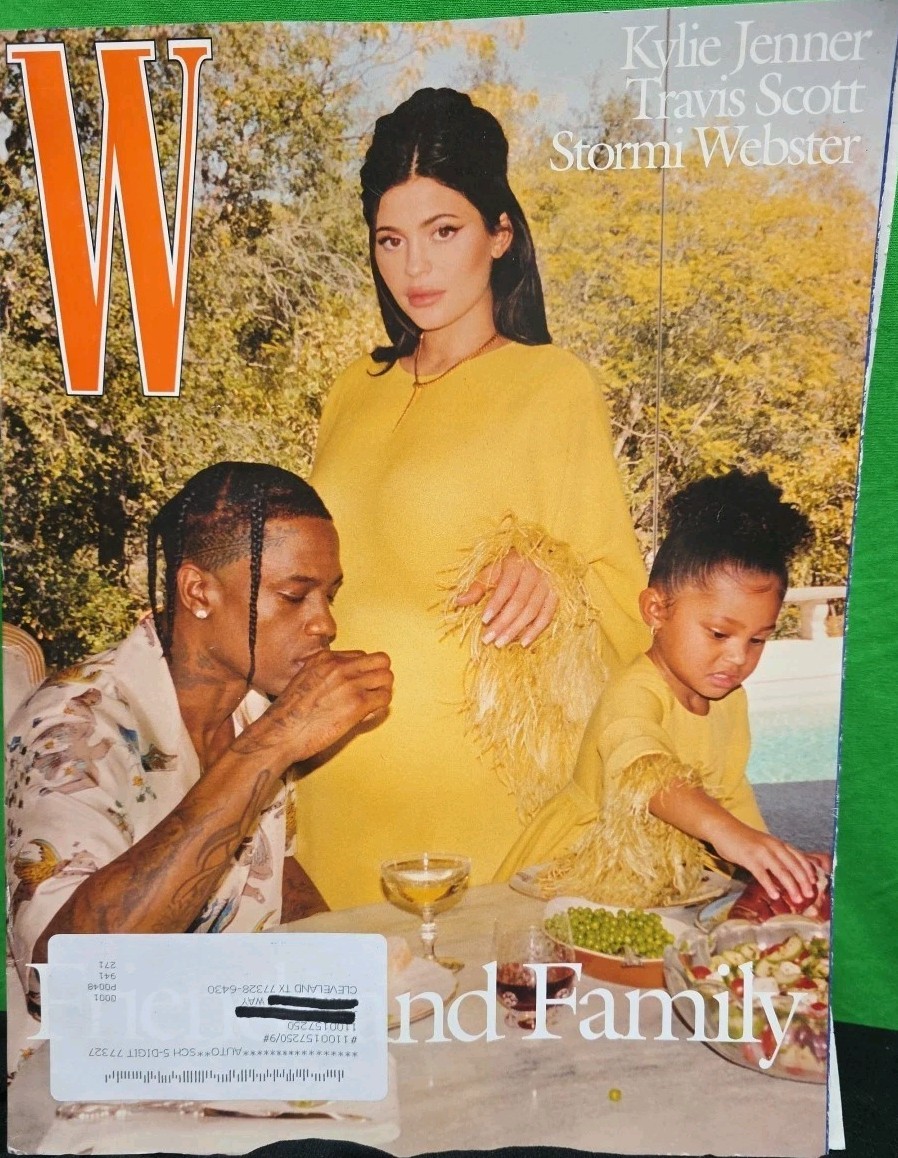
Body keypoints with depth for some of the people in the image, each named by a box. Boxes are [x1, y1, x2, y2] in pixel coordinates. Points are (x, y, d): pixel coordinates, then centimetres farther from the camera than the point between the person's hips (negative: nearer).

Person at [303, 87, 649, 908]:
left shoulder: (554, 385, -4)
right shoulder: (356, 391, 12)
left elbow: (618, 589, -4)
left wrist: (543, 574, -24)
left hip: (471, 769, -4)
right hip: (337, 767, 5)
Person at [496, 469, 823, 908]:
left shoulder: (731, 699, 3)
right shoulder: (633, 693, -24)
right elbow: (646, 772, -44)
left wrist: (768, 853, 3)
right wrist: (725, 831, -57)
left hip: (667, 876, 6)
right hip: (579, 870, -5)